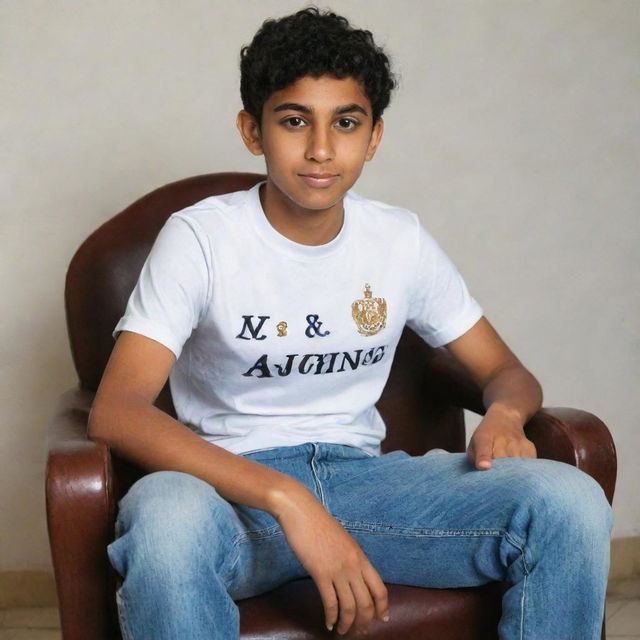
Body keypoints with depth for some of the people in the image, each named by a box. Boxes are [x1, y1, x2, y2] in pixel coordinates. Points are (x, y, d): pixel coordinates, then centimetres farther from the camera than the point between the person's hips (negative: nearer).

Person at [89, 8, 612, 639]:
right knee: (169, 519, -42)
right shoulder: (200, 238, -8)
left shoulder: (400, 240, 6)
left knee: (571, 501, -21)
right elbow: (113, 412, -20)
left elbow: (506, 371, 15)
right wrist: (287, 499, -31)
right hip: (234, 482, -4)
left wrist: (504, 415, -13)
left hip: (362, 474, 4)